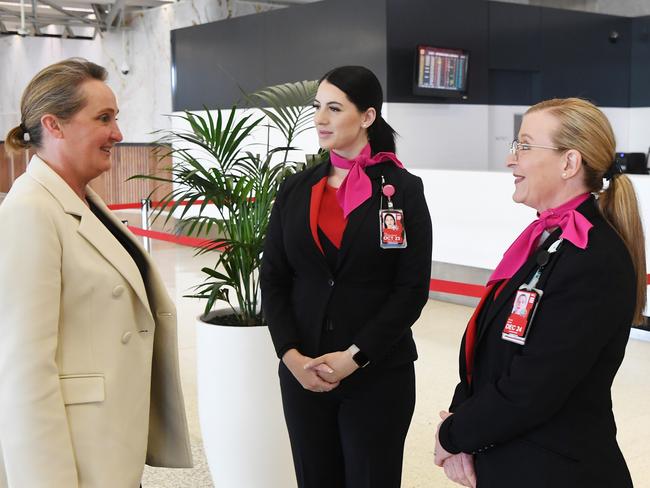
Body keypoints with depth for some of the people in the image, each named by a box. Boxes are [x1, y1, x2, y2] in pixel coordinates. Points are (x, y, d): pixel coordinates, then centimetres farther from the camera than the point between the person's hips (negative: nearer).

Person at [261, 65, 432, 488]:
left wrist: (354, 356, -14)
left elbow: (412, 289, -8)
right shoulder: (296, 189, 6)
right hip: (302, 373, 3)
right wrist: (292, 355, -9)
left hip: (378, 374, -3)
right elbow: (273, 280, 4)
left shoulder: (403, 189, -4)